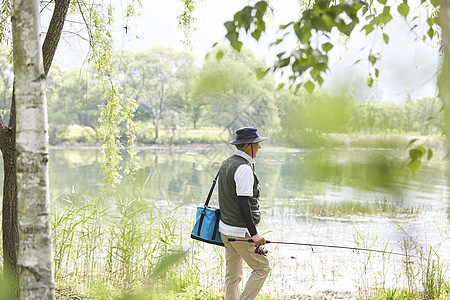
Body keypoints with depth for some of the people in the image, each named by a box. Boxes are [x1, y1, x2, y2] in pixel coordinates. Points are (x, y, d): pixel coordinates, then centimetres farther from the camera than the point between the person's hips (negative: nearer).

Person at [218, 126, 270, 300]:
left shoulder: (226, 163, 12)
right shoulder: (244, 168, -18)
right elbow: (243, 203, -24)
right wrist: (253, 233, -25)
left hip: (226, 228, 9)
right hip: (240, 231, -9)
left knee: (232, 275, 11)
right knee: (262, 268, 2)